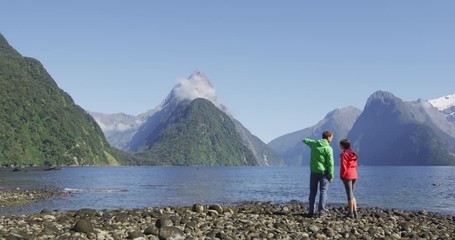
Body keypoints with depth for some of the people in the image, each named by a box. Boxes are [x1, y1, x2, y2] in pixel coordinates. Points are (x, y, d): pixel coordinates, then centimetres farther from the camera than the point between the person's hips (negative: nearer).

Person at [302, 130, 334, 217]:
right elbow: (330, 163, -12)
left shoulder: (314, 144, 2)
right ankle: (321, 211, -2)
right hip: (323, 172, -4)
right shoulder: (328, 148, -12)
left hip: (314, 171, 4)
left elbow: (306, 140, 23)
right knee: (323, 191, 1)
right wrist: (331, 176, -7)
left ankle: (311, 211, 12)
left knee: (312, 191, 11)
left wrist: (304, 140, 47)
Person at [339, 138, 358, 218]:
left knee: (350, 194, -5)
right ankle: (355, 211, 12)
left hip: (347, 176, -7)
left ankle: (351, 213, -2)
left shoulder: (344, 154, -11)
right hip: (354, 175, 7)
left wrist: (342, 176, -7)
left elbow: (343, 166, -14)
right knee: (352, 194, 15)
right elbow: (355, 165, 15)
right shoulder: (353, 154, 12)